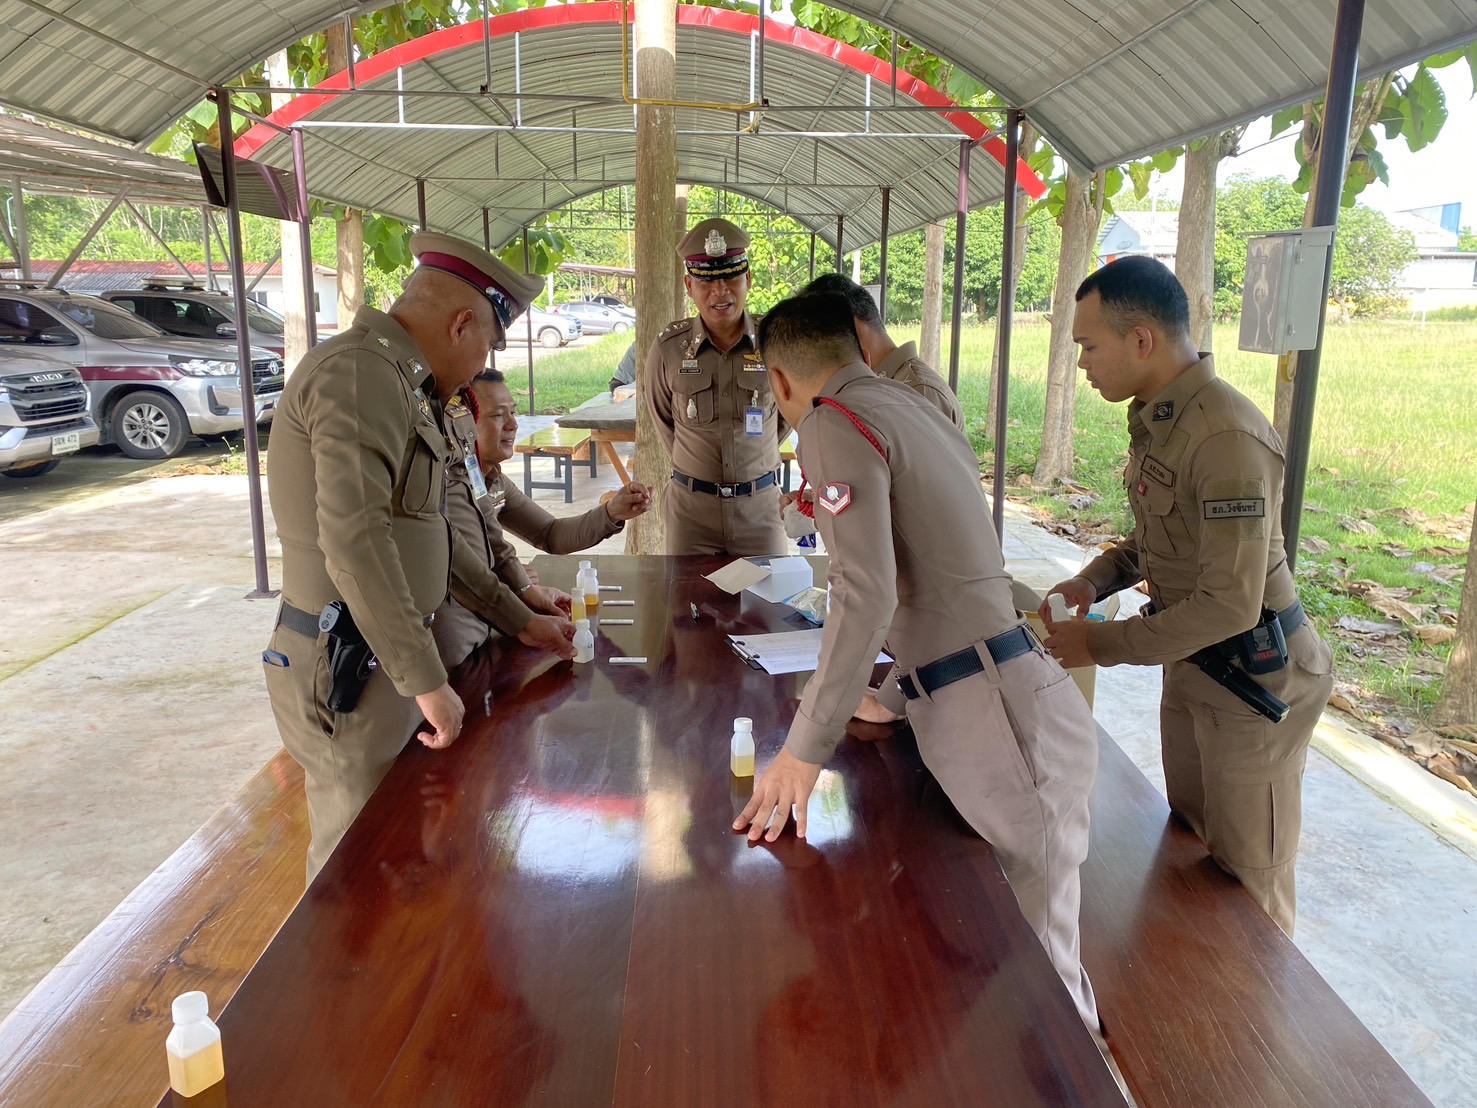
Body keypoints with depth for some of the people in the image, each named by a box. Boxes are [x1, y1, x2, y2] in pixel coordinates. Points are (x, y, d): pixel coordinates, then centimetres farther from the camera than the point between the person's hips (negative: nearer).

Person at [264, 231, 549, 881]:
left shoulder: (392, 380, 15)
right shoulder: (360, 372, -18)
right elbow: (354, 540, -28)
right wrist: (427, 680, -25)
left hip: (378, 659, 9)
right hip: (345, 672, -9)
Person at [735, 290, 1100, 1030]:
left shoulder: (836, 424, -10)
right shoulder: (915, 409, 19)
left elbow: (866, 596, -21)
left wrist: (804, 750, -15)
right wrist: (895, 695, 25)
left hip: (1004, 726, -9)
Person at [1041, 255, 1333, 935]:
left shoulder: (1226, 437, -28)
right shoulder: (1155, 417, 2)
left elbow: (1229, 605, -28)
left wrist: (1100, 644, -21)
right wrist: (1095, 579, -4)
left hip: (1254, 679, -9)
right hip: (1191, 665, 9)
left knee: (1248, 877, 8)